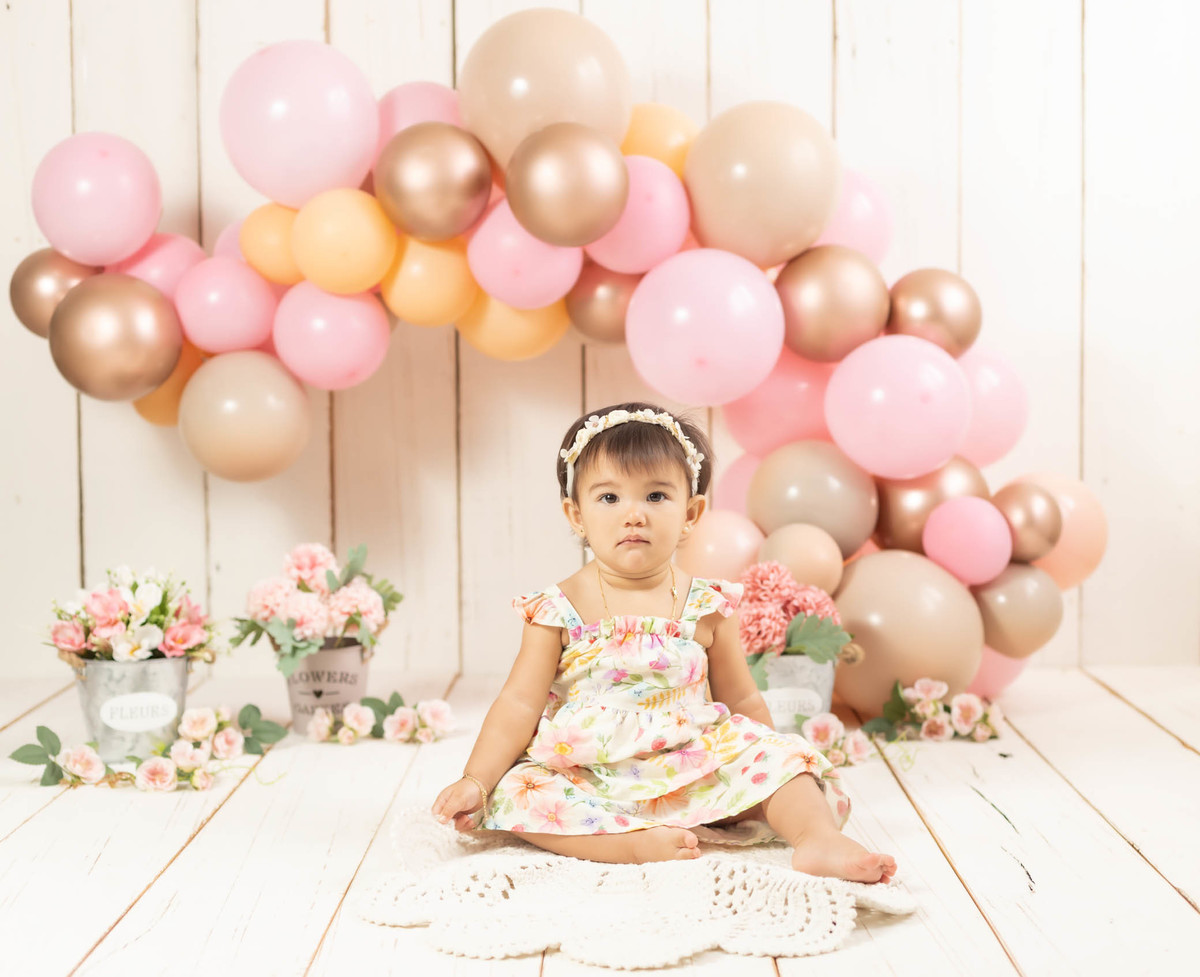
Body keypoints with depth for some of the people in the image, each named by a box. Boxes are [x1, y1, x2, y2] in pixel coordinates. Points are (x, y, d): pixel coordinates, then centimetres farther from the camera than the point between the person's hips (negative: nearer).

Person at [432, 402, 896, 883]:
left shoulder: (707, 606, 0)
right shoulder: (559, 609, -4)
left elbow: (742, 700, 10)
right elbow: (520, 704, -4)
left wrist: (774, 769, 8)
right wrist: (475, 781, -13)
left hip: (690, 767, 1)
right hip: (586, 779, -1)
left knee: (779, 754, -16)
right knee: (513, 792, -27)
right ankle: (636, 842, -34)